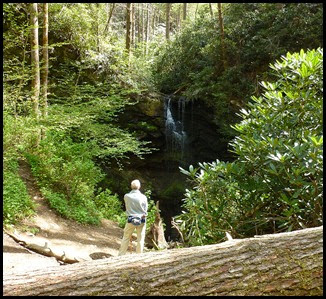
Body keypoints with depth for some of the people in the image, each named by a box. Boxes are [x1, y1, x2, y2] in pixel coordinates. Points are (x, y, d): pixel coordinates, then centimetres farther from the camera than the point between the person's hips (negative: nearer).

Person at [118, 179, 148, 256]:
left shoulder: (126, 196, -8)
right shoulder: (143, 197, -10)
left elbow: (127, 207, 4)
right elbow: (145, 210, -2)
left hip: (131, 219, 1)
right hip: (141, 220, 0)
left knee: (126, 238, 14)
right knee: (140, 239, 11)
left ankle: (121, 255, 21)